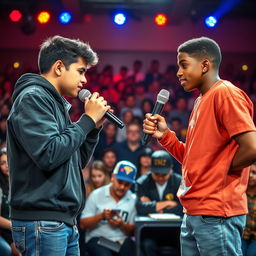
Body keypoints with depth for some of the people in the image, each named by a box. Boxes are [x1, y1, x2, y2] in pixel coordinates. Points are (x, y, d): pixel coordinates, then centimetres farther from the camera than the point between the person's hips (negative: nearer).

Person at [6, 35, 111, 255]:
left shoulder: (56, 103, 18)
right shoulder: (33, 98, -9)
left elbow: (76, 162, 22)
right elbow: (49, 155, -21)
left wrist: (95, 126, 10)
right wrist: (88, 119, -11)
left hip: (64, 221, 9)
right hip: (42, 223, -9)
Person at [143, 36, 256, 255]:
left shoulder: (225, 93, -11)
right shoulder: (201, 101, 17)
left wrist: (218, 171, -7)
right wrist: (165, 136, 6)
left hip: (216, 214, -9)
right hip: (193, 213, 9)